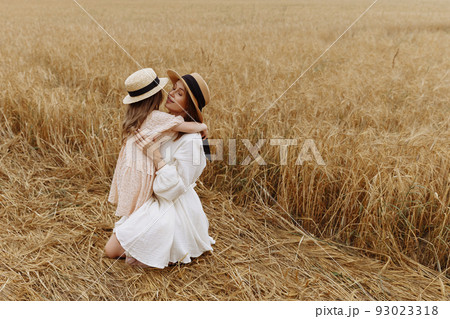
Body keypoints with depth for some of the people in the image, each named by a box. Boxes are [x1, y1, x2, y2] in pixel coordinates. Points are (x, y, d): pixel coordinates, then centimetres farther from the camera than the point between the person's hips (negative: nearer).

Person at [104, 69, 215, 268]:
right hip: (156, 201, 9)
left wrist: (155, 156, -27)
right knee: (111, 249, 13)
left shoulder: (190, 140, -25)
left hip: (173, 209, -9)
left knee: (112, 251, -8)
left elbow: (175, 187, -23)